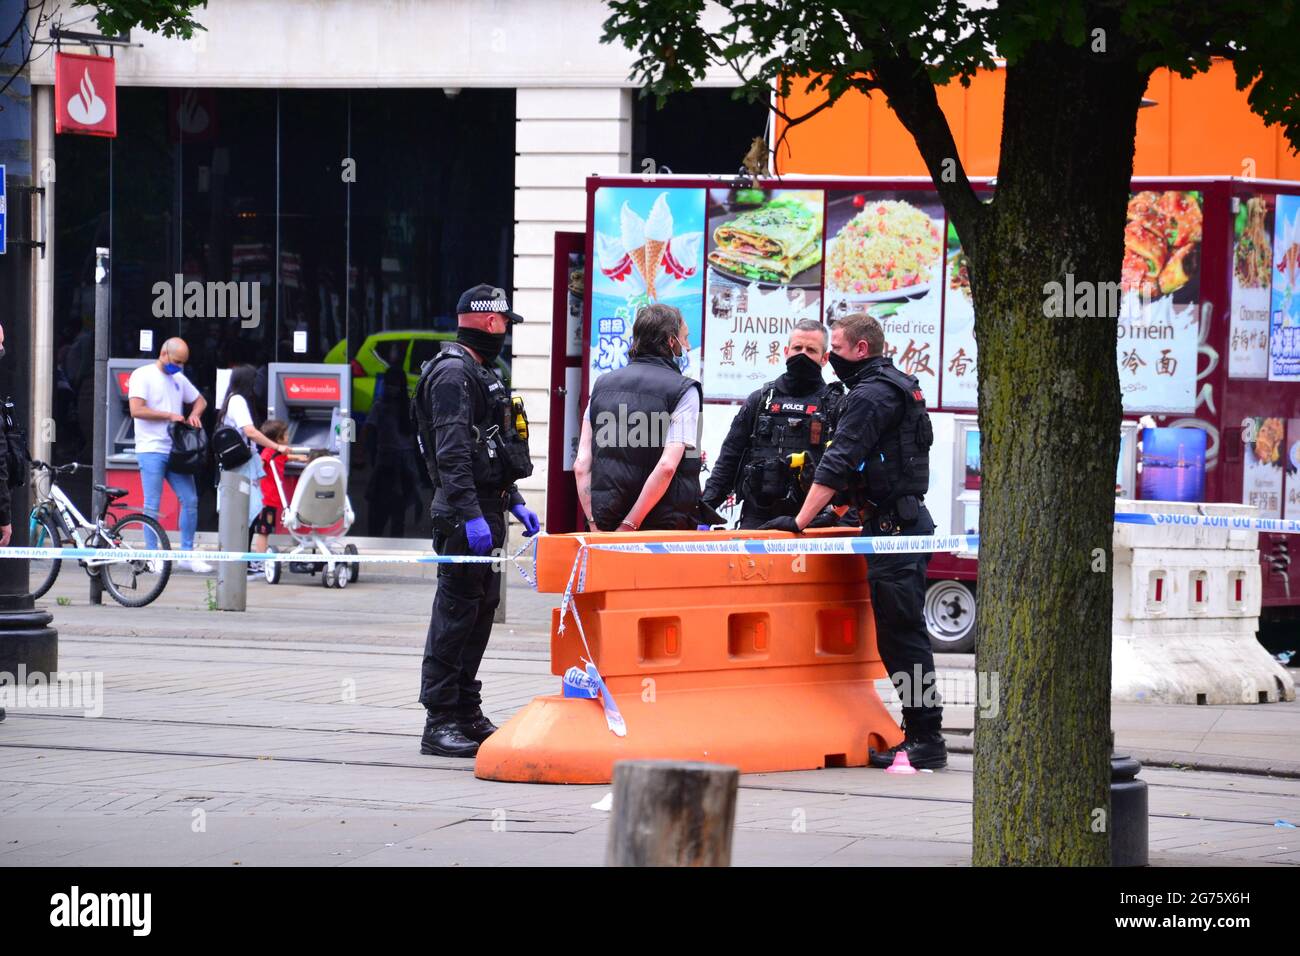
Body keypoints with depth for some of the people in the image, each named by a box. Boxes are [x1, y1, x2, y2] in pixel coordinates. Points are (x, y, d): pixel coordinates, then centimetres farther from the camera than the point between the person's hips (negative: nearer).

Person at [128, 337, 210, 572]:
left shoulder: (179, 379, 15)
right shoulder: (143, 375, -5)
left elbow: (200, 400, 29)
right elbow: (137, 410, -15)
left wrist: (194, 415, 6)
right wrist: (170, 416, -13)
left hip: (176, 451, 6)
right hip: (151, 449, -6)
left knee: (190, 500, 3)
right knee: (152, 506, -4)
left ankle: (186, 554, 10)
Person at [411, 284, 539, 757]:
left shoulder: (484, 375, 21)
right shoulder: (452, 373, -12)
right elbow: (451, 453, -21)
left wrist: (516, 504, 22)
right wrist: (470, 514, -27)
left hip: (488, 509, 10)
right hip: (465, 511, -10)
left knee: (482, 608, 13)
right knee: (456, 611, -9)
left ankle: (466, 713, 21)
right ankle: (440, 722, -9)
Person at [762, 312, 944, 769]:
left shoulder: (869, 396, -12)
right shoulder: (899, 387, 20)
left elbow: (838, 465, -18)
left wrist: (799, 522, -16)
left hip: (894, 526, -10)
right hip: (906, 520, 10)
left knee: (902, 635, -9)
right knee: (899, 634, 11)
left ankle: (926, 740, -10)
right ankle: (921, 735, 13)